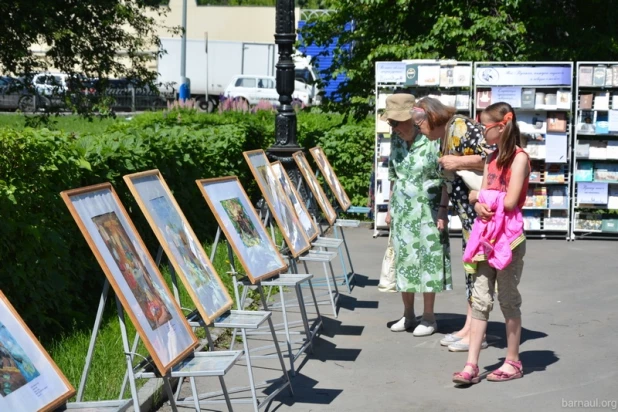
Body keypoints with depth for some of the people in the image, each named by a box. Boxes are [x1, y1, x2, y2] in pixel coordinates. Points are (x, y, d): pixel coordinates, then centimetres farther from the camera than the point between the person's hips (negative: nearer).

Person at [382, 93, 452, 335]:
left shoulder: (431, 142, -14)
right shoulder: (396, 140, 5)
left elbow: (445, 180, -10)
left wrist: (442, 213, -13)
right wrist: (390, 208, 13)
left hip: (426, 209, -6)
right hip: (402, 210, 6)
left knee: (427, 259, 1)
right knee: (403, 259, 9)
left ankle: (428, 318, 12)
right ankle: (408, 315, 20)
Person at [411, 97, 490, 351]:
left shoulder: (463, 129, -14)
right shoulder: (444, 137, 15)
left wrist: (459, 162, -19)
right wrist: (442, 209, 11)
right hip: (468, 214, 10)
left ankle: (475, 333, -1)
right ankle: (469, 327, 19)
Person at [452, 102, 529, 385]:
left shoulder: (519, 158, -10)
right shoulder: (492, 158, 15)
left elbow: (509, 202, -18)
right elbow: (481, 199, 10)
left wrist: (486, 198, -2)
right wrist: (480, 206, -12)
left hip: (508, 237, -7)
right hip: (486, 235, 7)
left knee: (508, 299, 3)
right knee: (480, 300, 3)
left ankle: (513, 363, 16)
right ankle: (471, 365, 2)